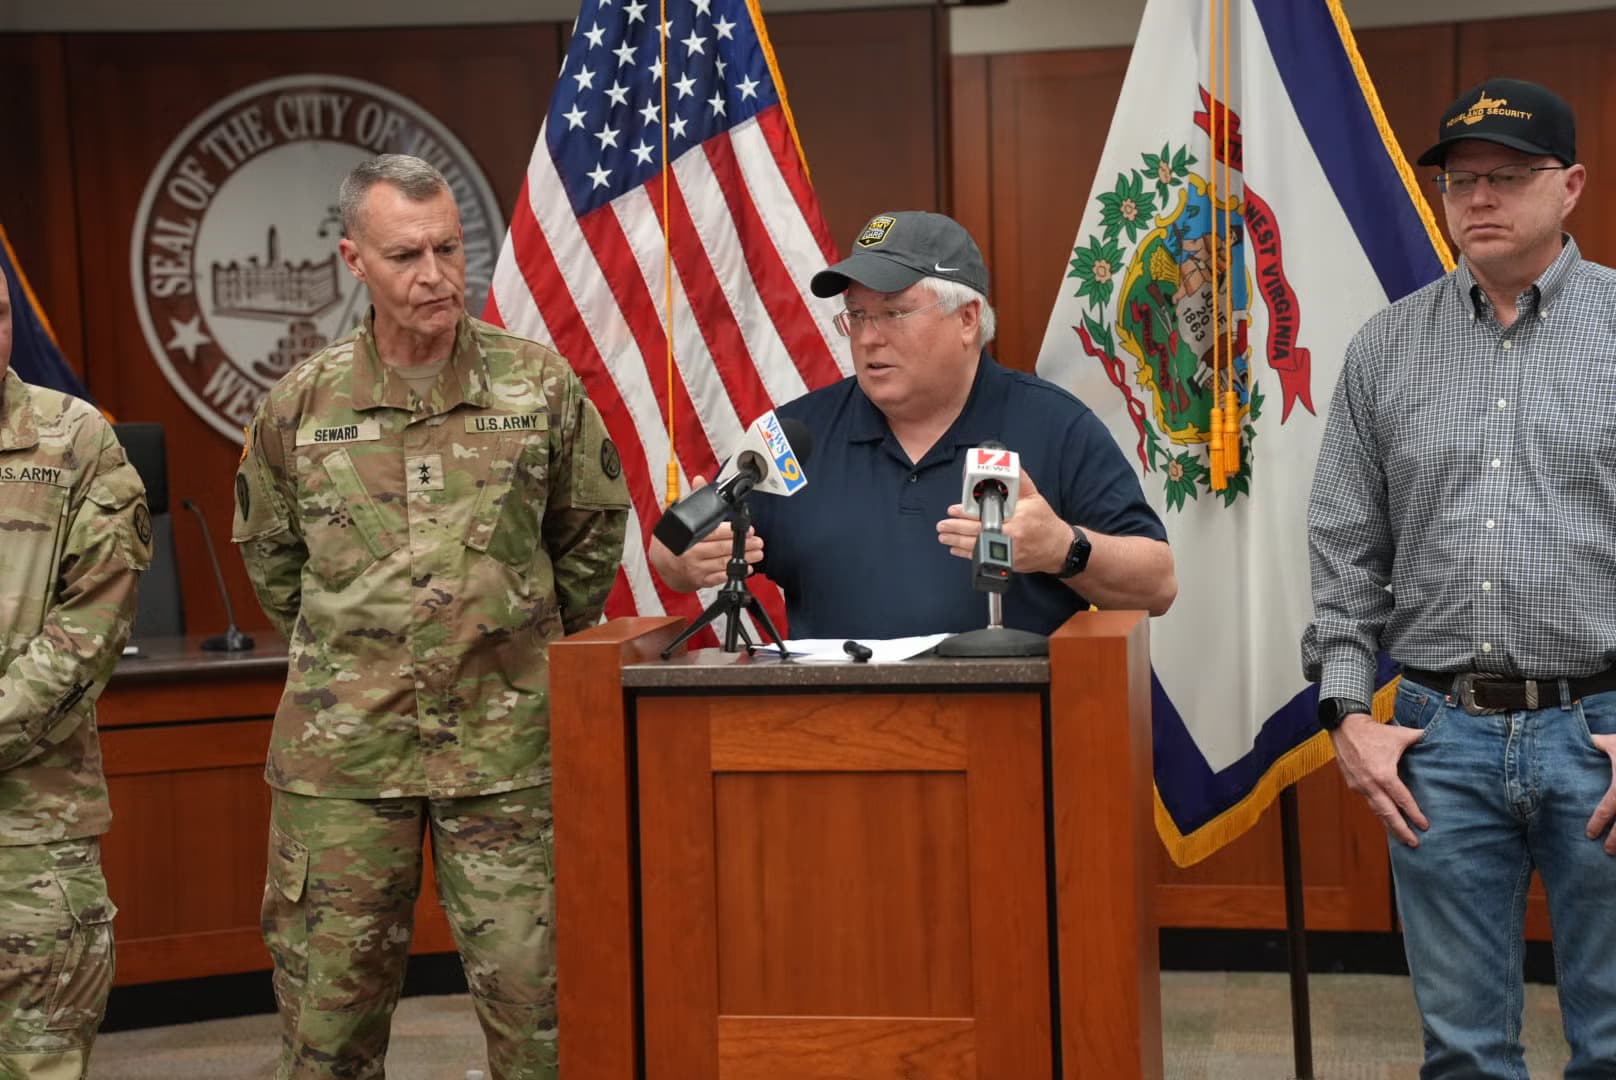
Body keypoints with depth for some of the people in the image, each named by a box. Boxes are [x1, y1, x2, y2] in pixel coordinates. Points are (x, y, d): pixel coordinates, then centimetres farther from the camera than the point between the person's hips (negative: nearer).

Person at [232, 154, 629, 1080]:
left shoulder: (539, 383, -1)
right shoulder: (302, 403, 2)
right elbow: (268, 550, 17)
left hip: (506, 743, -1)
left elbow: (595, 525, 12)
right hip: (341, 748, 1)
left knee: (531, 995, 3)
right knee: (331, 1002, 8)